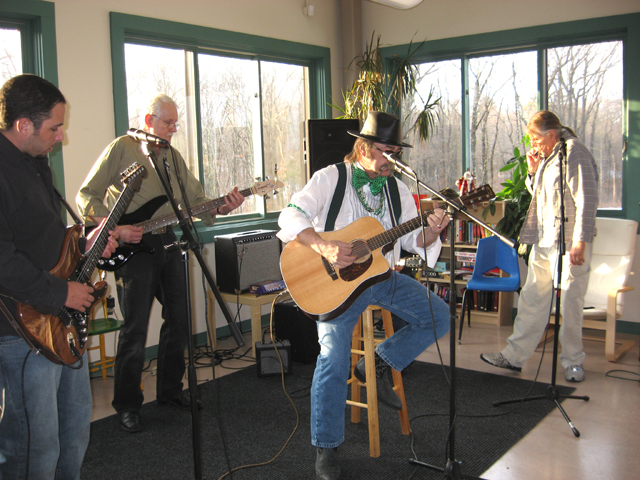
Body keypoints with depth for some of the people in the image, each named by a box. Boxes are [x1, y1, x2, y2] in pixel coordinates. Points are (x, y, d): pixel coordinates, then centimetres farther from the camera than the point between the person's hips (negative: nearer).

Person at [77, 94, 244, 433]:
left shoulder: (172, 156, 14)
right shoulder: (122, 148, -4)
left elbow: (195, 199, 11)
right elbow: (86, 196, -7)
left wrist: (221, 207, -8)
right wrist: (115, 228, -19)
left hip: (167, 243, 7)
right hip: (132, 247, -6)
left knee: (179, 320, 10)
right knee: (135, 328, -4)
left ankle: (170, 390, 27)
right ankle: (127, 405, 11)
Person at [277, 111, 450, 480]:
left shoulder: (397, 189, 10)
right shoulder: (331, 178, -6)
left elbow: (412, 240, 9)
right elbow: (291, 217, -17)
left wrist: (431, 232, -14)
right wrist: (325, 247, -32)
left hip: (381, 274, 6)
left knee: (438, 317, -6)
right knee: (334, 357, -17)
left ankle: (378, 364, 10)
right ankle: (325, 448, -1)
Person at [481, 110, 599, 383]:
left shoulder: (574, 153, -11)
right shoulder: (547, 156, 16)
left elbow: (587, 200, -17)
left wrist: (580, 241, -21)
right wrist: (534, 171, 8)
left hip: (569, 242, -8)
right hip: (543, 241, 9)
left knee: (569, 303, 0)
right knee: (532, 299, 10)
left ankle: (573, 361, 15)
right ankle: (515, 356, 16)